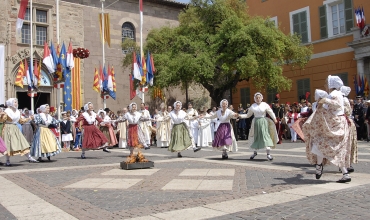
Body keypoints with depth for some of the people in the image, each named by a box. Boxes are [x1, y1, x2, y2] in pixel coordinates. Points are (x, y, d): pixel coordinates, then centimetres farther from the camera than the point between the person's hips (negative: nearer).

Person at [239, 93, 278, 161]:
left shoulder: (265, 105, -1)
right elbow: (248, 115, 11)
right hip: (256, 122, 2)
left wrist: (274, 119, -13)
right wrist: (240, 116, 0)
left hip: (263, 122, -2)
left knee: (265, 136, -12)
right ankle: (255, 152, 24)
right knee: (256, 137, 7)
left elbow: (271, 113, -1)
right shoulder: (253, 106, 7)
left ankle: (268, 154, -11)